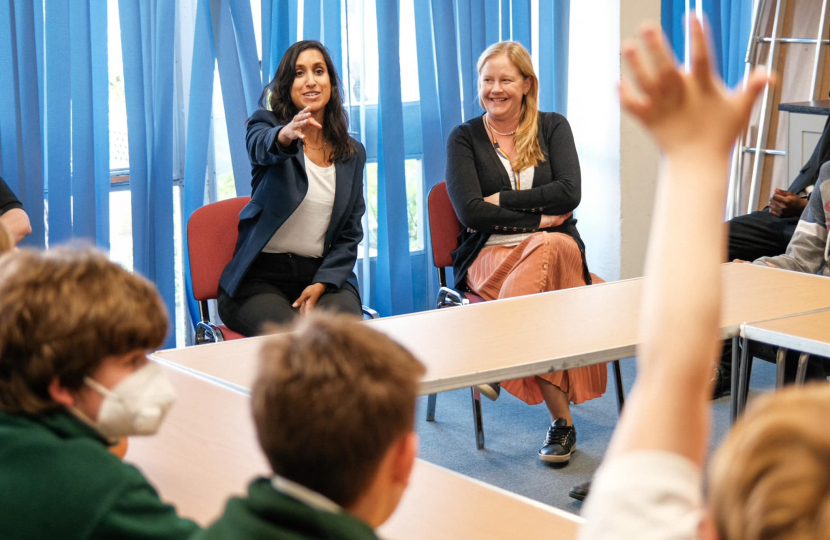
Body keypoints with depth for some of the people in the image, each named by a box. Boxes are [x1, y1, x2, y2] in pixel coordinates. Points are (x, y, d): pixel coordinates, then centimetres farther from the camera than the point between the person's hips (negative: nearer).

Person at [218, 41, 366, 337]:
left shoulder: (353, 152, 12)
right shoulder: (266, 125, 1)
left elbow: (350, 234, 11)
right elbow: (261, 147, -26)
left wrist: (322, 284, -7)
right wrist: (285, 136, -50)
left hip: (323, 275, 3)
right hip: (260, 277, -3)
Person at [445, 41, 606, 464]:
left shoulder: (552, 127, 13)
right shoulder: (465, 138, 8)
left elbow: (569, 193, -3)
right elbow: (470, 211, -6)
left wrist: (503, 200, -6)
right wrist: (537, 218, -8)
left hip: (555, 246, 1)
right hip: (489, 255, -1)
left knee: (552, 248, -38)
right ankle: (561, 420, -34)